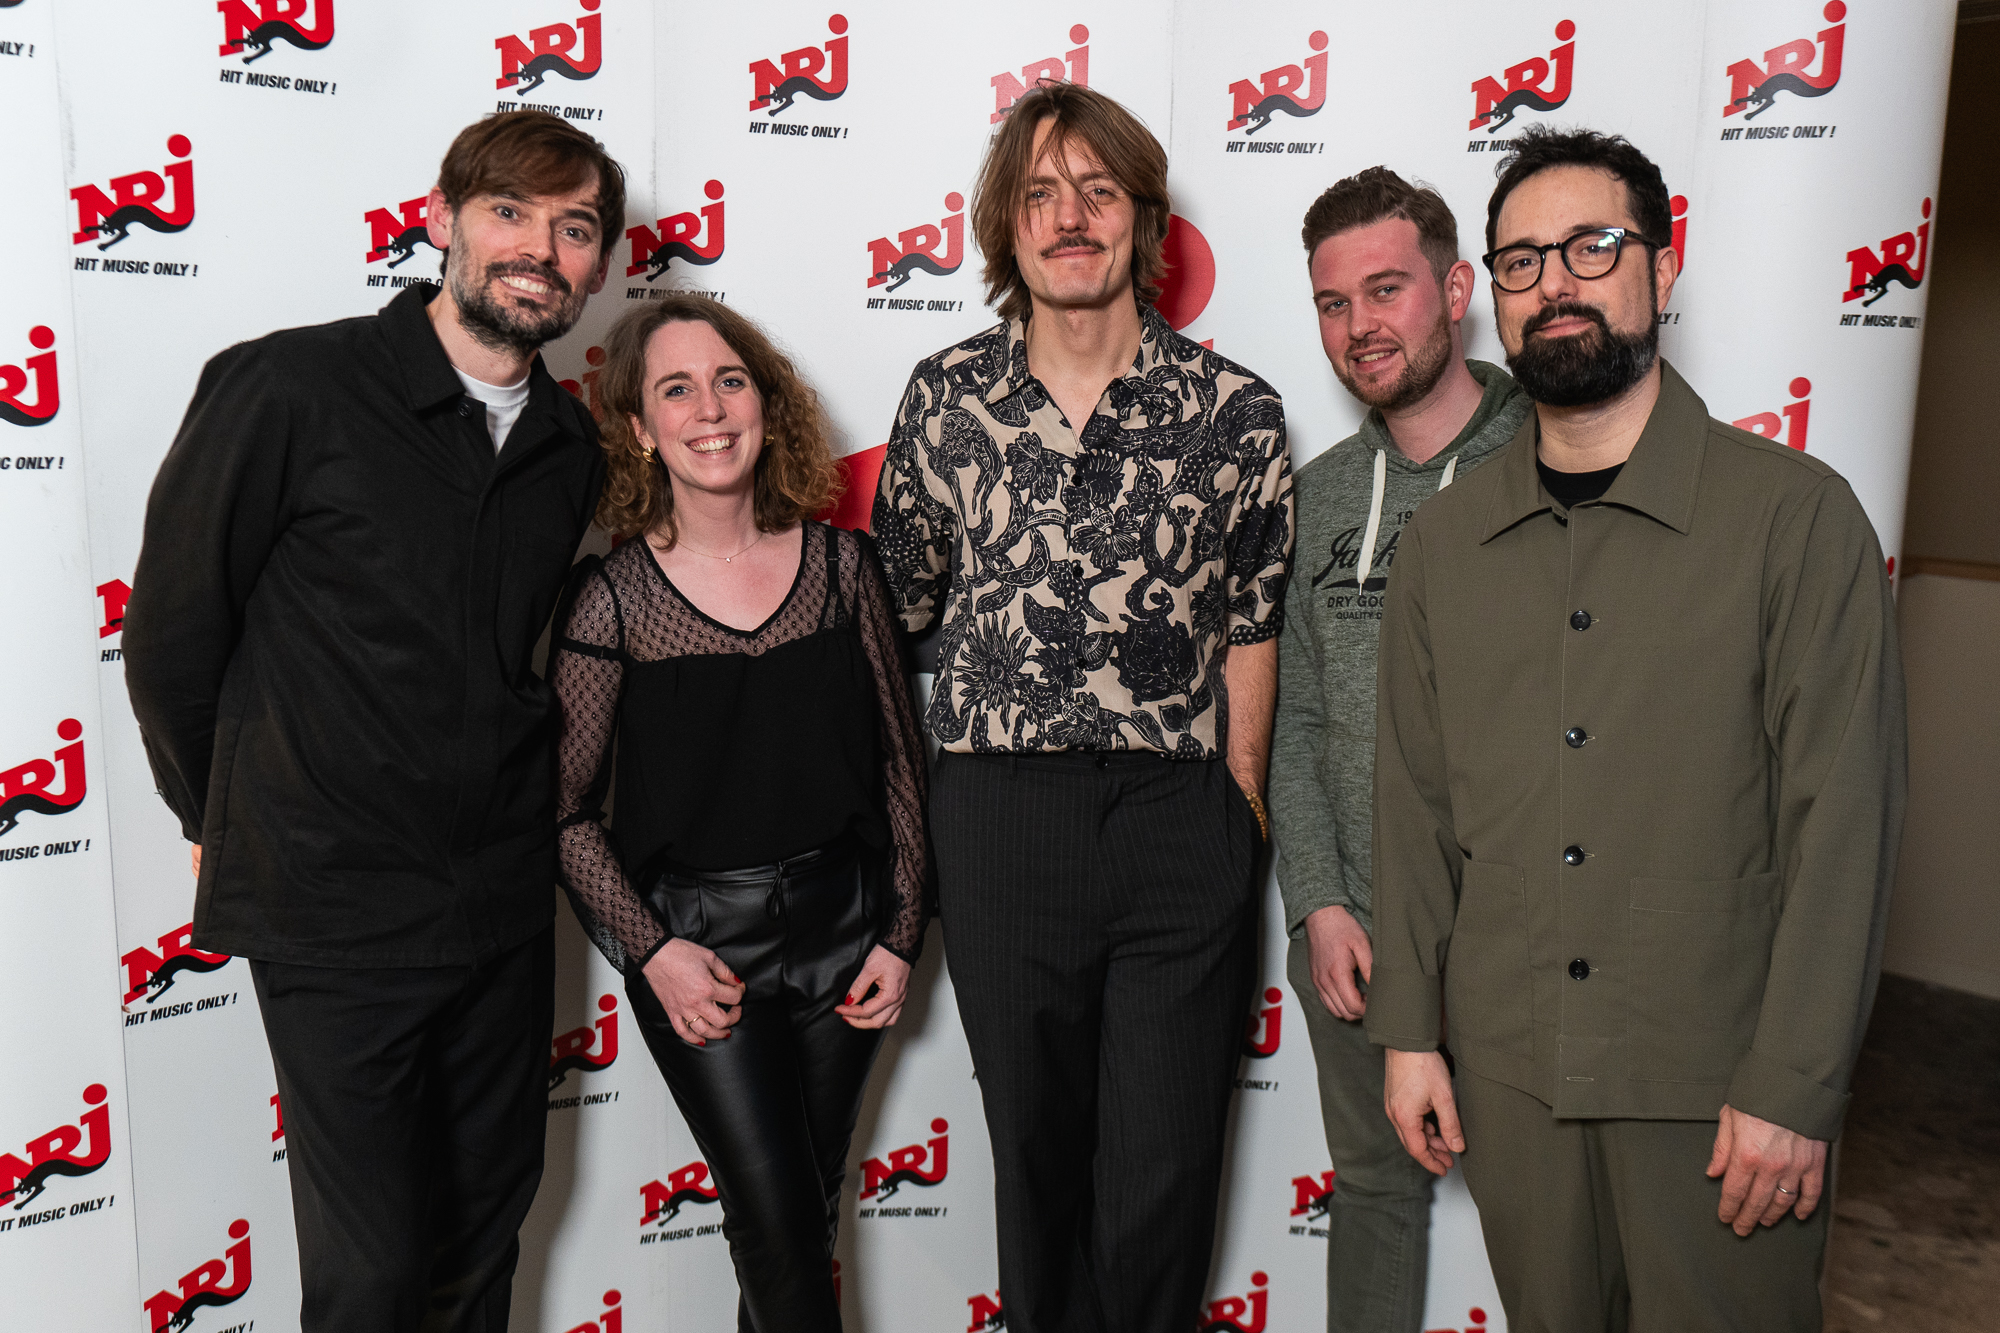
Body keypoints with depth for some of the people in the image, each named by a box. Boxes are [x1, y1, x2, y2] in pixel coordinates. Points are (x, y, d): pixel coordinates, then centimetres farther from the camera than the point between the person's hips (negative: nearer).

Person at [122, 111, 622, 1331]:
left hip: (506, 904, 5)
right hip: (338, 910, -5)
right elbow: (171, 632, -3)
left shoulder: (574, 449, 5)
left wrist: (514, 817, 12)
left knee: (490, 1226, 18)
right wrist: (230, 822, 7)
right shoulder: (287, 389, -12)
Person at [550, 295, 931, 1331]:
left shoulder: (841, 564, -2)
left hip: (841, 923, 3)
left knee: (804, 1211, 14)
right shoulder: (610, 596, -9)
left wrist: (900, 934, 2)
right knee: (777, 1214, -3)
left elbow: (899, 761, 4)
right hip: (696, 935, -3)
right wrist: (651, 949, -11)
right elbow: (568, 810, -4)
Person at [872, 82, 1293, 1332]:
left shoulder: (1236, 410, 1)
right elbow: (901, 598, 12)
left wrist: (1234, 819, 1)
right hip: (999, 819, 1)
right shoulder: (945, 397, 5)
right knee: (1033, 1150, 16)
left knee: (1163, 1181, 6)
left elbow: (1251, 631, 4)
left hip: (1182, 820, -1)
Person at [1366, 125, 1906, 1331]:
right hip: (1508, 1063, 3)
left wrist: (1793, 1090, -12)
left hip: (1714, 1077, -3)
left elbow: (1843, 821, -10)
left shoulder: (1797, 516, -8)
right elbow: (1416, 802, 6)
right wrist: (1409, 1029, 5)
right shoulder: (1444, 543, 4)